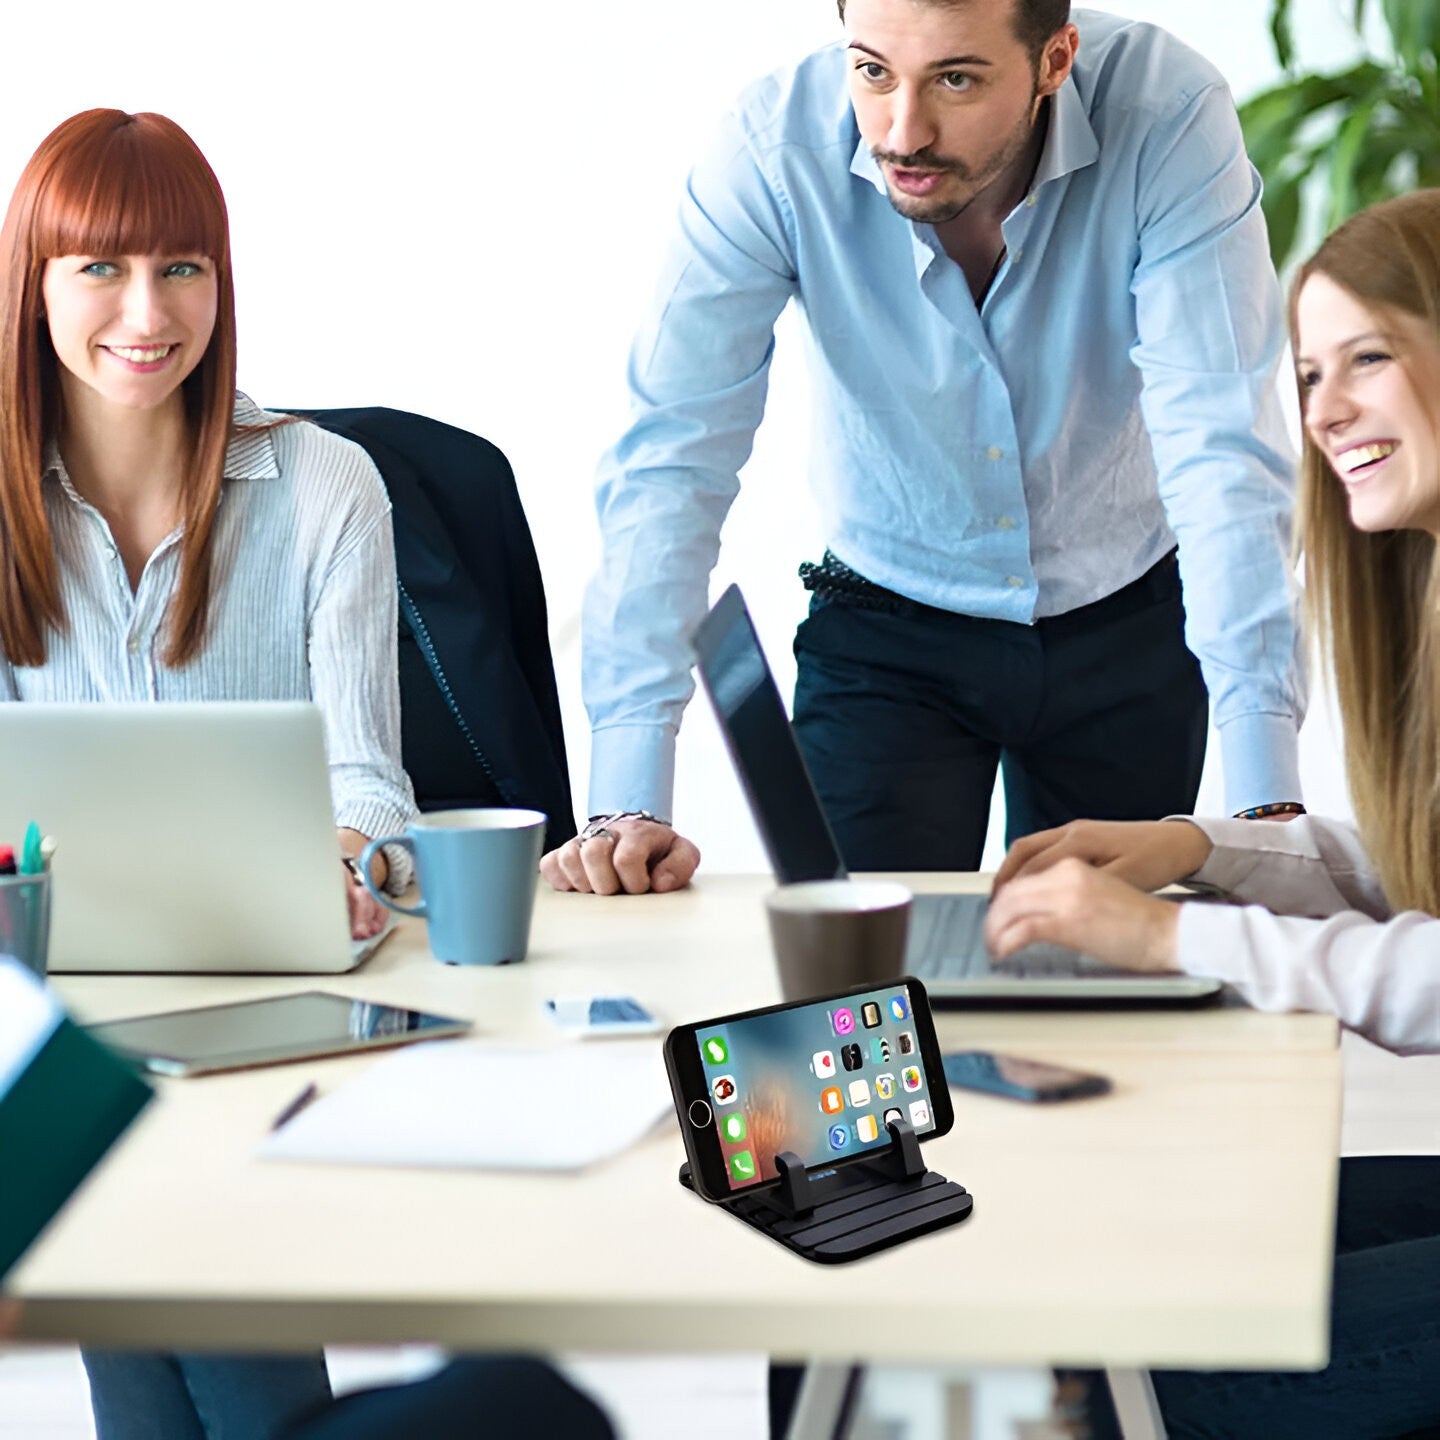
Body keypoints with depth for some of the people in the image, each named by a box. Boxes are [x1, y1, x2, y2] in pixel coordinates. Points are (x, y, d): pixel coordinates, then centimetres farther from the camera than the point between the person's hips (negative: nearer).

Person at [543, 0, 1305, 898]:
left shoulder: (1168, 117, -26)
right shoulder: (777, 148, -24)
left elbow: (1222, 452, -30)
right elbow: (671, 458, -26)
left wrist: (1266, 802, -38)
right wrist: (627, 804, -34)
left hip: (1126, 625, 1)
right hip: (884, 630, 0)